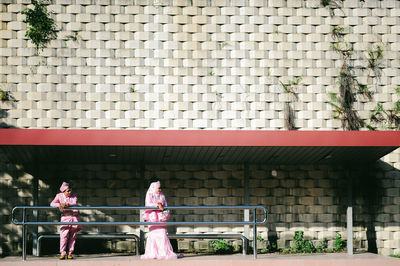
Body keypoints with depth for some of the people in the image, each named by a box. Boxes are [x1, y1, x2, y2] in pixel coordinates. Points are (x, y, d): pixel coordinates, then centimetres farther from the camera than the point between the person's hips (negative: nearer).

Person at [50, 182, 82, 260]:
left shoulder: (74, 195, 7)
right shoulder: (59, 196, 5)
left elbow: (74, 203, -10)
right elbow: (52, 204, -2)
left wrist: (66, 204, -26)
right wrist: (59, 205, -22)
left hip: (74, 217, 2)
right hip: (65, 217, -2)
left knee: (73, 236, 0)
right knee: (64, 235, -15)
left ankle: (70, 253, 6)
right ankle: (63, 253, -13)